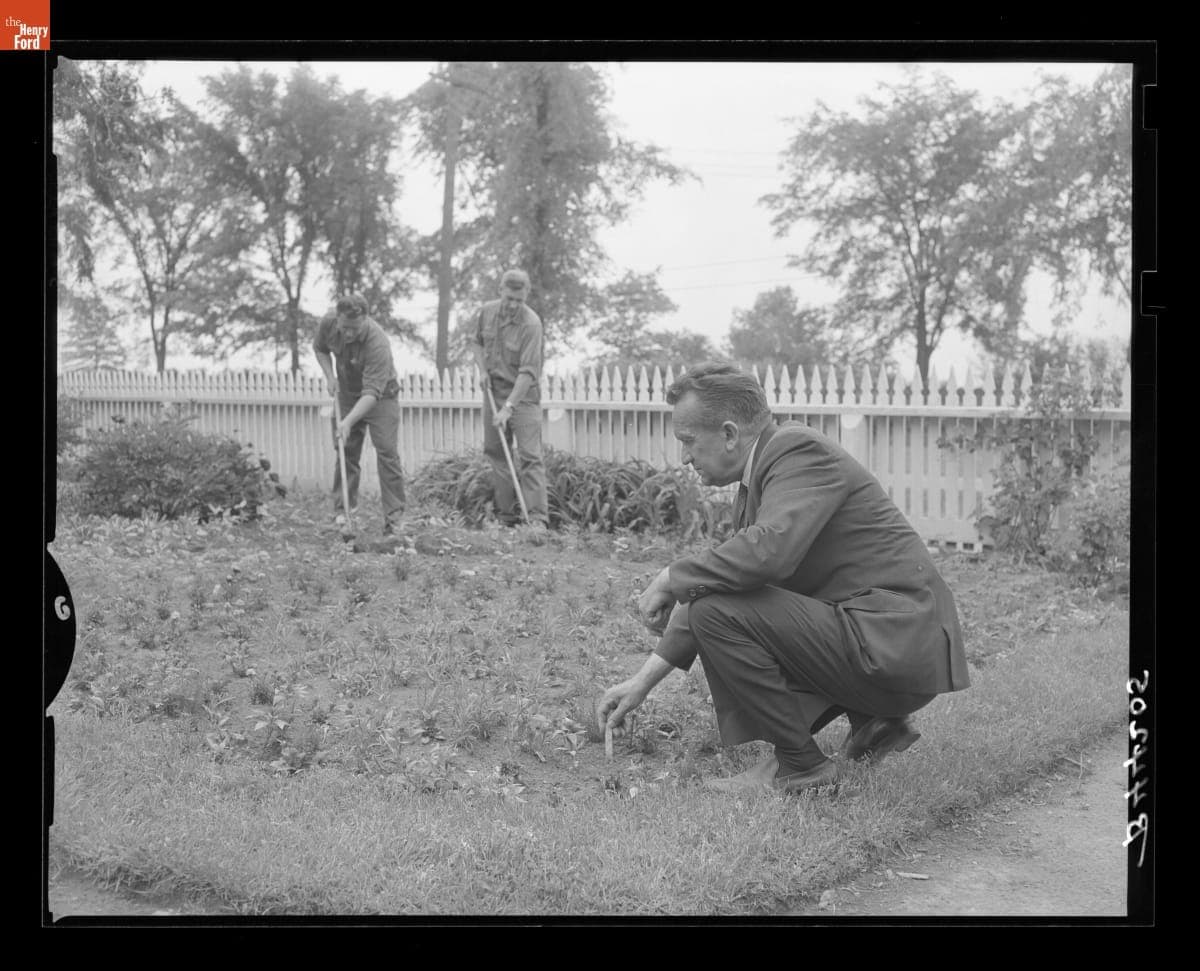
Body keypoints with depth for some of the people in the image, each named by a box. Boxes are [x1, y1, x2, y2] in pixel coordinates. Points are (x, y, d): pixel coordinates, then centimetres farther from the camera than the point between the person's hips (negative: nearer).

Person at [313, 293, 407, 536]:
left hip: (381, 397, -5)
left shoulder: (378, 343, -36)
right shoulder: (328, 325, -19)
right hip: (347, 395, 5)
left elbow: (372, 393, -40)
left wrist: (349, 422, -49)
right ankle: (342, 513, 12)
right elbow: (320, 348, 7)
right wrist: (330, 376, -9)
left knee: (387, 454, -11)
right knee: (345, 453, 5)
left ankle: (394, 519, -7)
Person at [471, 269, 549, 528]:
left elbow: (528, 371, -25)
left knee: (529, 455, -11)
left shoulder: (531, 324, -21)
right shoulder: (486, 312, -2)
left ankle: (537, 518, -13)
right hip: (493, 390, 6)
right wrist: (482, 369, -1)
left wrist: (509, 408, -30)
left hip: (523, 395, -6)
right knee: (495, 452, 7)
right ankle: (506, 515, 14)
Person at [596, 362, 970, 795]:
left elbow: (769, 551, -32)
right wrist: (643, 680, 17)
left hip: (895, 643, -10)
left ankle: (799, 763, -4)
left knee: (717, 611, -17)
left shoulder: (800, 450, -14)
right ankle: (874, 722, 18)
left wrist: (669, 579, -17)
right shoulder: (758, 474, 15)